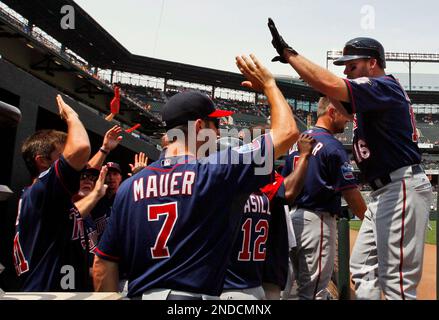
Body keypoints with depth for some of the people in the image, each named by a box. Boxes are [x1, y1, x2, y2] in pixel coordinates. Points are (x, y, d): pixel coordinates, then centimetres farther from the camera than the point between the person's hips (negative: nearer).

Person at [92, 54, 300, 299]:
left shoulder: (130, 186, 1)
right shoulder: (216, 171, -11)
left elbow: (103, 266, 3)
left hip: (138, 294, 5)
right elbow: (287, 131, -4)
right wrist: (269, 84, 10)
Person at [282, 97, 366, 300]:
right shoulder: (333, 146, -12)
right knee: (314, 292, -3)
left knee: (302, 286, 19)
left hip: (293, 216, 9)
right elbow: (350, 193, -14)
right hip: (317, 220, -8)